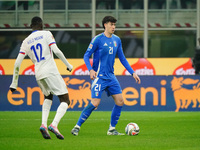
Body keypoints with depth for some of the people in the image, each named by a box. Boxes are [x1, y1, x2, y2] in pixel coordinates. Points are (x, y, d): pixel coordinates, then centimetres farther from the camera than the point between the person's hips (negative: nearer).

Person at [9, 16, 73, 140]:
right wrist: (68, 65, 1)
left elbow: (17, 63, 8)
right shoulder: (46, 34, 3)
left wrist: (14, 83, 12)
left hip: (39, 75, 5)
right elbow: (56, 51, -11)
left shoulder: (26, 41, 14)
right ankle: (54, 125, -25)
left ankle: (44, 124, 7)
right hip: (51, 72, -5)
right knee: (65, 100, -1)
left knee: (48, 97, 29)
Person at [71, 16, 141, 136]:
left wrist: (133, 72, 13)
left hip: (111, 76, 7)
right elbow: (86, 56, -7)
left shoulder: (117, 40, 10)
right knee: (95, 103, -15)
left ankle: (112, 129, 9)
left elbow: (122, 58, 18)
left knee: (120, 101, -1)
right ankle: (77, 127, -4)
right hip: (99, 76, -7)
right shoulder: (98, 39, -8)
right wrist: (91, 70, -23)